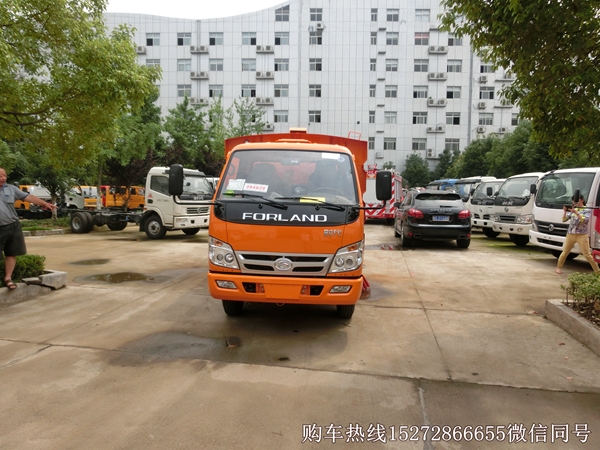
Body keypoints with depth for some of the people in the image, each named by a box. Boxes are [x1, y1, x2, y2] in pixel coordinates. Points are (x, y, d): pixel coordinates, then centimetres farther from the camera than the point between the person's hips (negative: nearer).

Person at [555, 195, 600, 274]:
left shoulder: (587, 210, 0)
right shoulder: (573, 209, 9)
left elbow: (584, 220, -17)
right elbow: (564, 219, 4)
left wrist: (576, 212, -25)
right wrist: (565, 211, -12)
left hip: (582, 236, -3)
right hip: (570, 234, 3)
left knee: (587, 255, -2)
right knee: (565, 252, 9)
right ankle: (559, 267, 20)